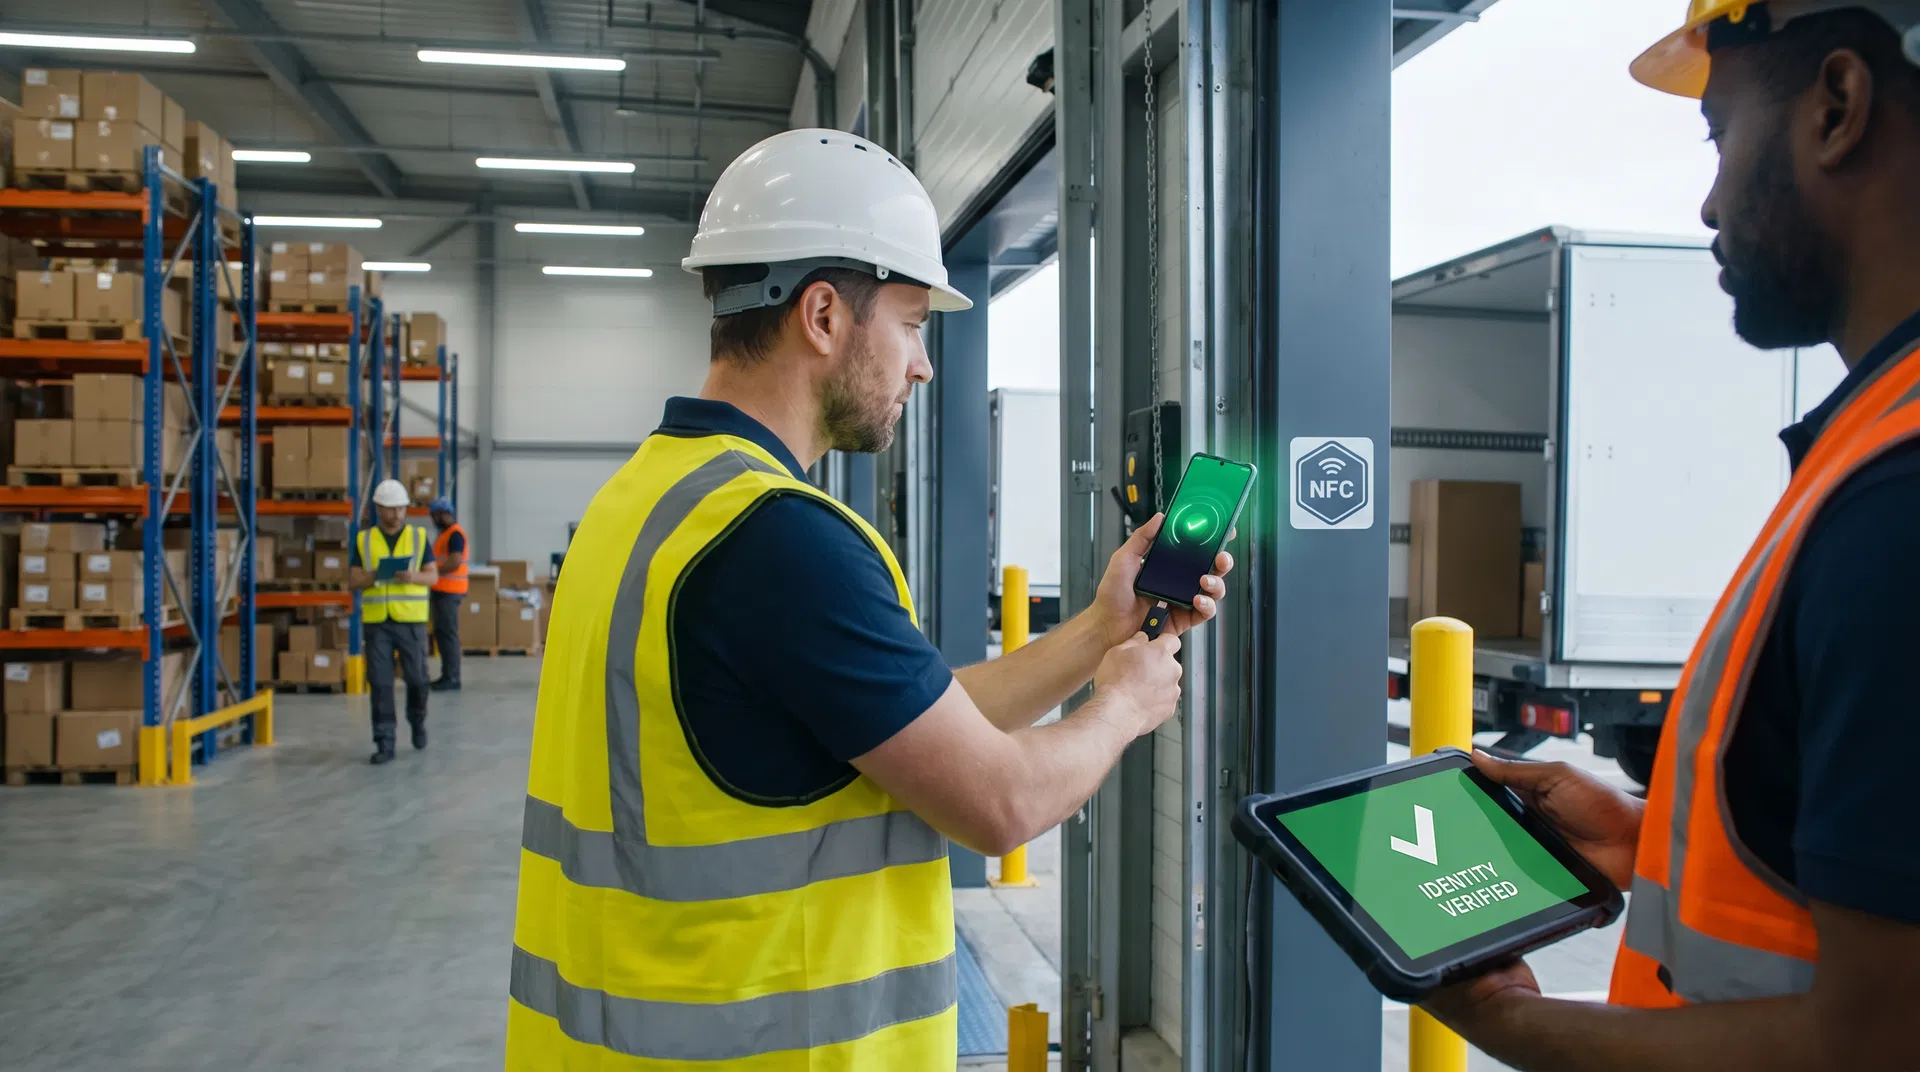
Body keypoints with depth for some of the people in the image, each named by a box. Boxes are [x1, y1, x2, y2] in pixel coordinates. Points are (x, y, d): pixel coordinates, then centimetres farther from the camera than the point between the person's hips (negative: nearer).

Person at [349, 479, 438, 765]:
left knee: (417, 677, 3)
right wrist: (373, 576, -16)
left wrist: (414, 576, -17)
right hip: (376, 621, 0)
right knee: (380, 683, -1)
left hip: (411, 620, 0)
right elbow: (352, 581, 5)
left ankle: (417, 720, 31)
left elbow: (433, 576, 4)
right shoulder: (363, 540, 8)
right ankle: (384, 743, 5)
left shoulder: (419, 536, 6)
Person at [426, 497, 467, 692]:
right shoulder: (446, 533, 19)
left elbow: (455, 562, -22)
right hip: (442, 590, 10)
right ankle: (447, 675, 20)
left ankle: (452, 678, -8)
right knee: (440, 632, 14)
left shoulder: (455, 534, -13)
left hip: (449, 591, -10)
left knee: (448, 633, -9)